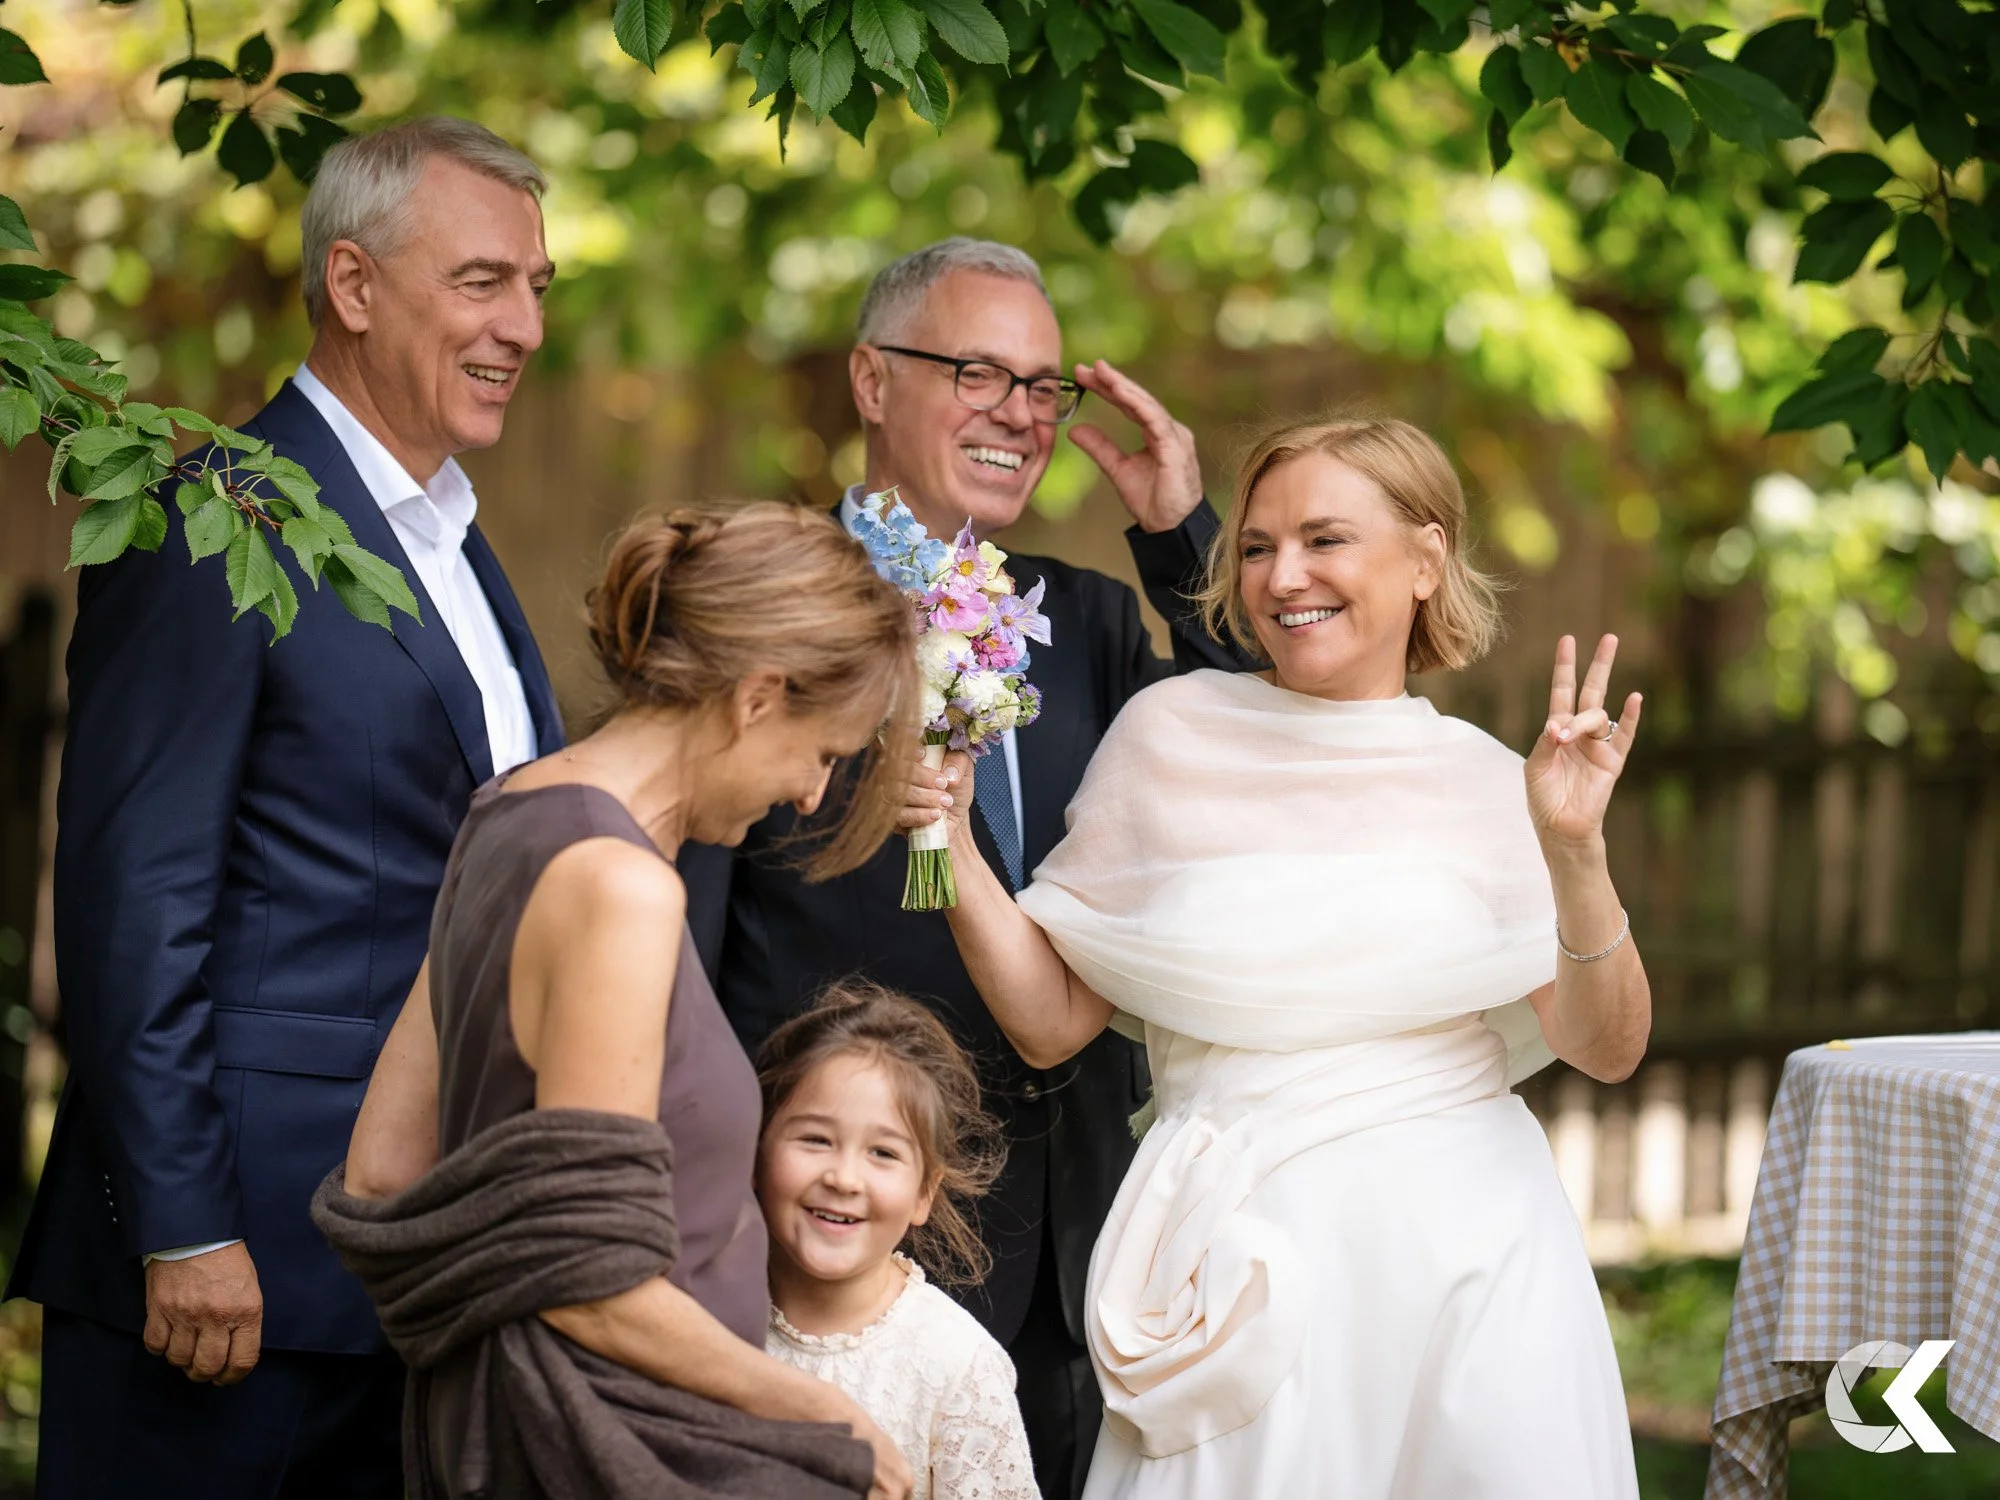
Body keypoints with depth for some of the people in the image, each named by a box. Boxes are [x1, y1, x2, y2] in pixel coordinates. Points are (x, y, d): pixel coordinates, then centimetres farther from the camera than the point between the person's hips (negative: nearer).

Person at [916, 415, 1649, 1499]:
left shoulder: (1486, 784, 4)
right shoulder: (1171, 735, 3)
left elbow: (1607, 1047, -1)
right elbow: (1052, 1021, 4)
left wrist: (1574, 851, -14)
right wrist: (948, 839, -9)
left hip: (1465, 1256, 0)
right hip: (1240, 1270, 0)